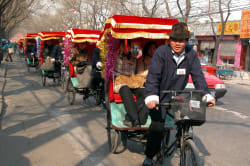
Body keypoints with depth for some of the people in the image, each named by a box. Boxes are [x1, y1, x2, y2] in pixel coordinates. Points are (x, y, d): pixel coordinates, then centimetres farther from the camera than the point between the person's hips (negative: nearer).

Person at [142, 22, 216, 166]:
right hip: (160, 95, -4)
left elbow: (198, 76, -4)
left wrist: (207, 95, -16)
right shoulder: (161, 52, -15)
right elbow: (153, 76, -22)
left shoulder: (191, 55, -3)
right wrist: (151, 97, -36)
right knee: (158, 126, -12)